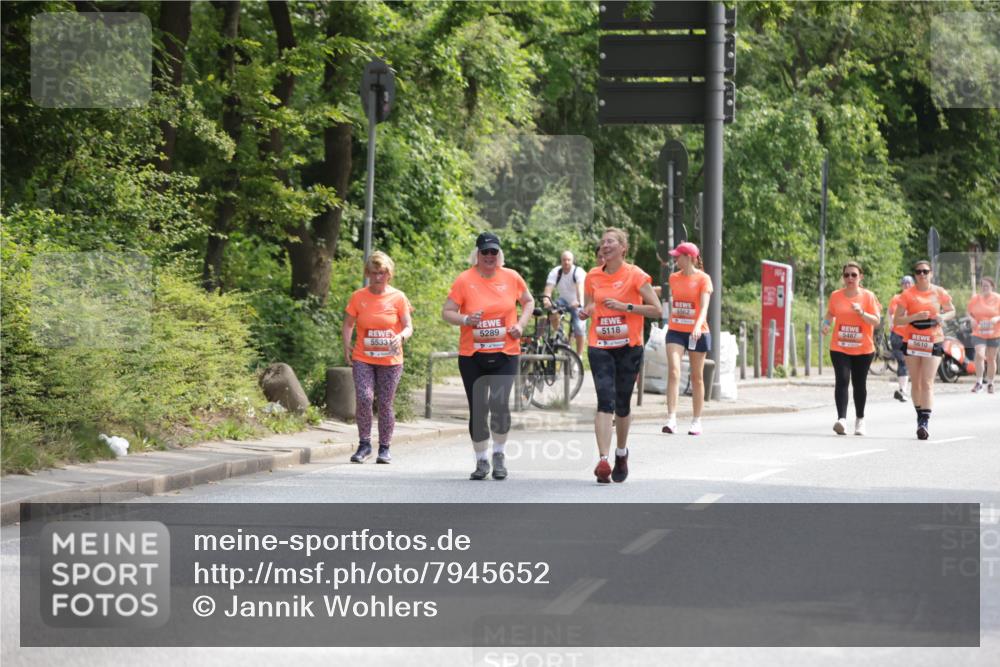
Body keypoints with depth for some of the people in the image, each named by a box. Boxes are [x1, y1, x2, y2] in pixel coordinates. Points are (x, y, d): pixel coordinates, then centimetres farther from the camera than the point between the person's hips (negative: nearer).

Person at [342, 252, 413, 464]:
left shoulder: (398, 297, 0)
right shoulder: (358, 297, 3)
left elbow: (408, 326, -2)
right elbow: (348, 323, 9)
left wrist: (401, 336, -24)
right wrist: (346, 345, -6)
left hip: (390, 360, 0)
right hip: (363, 359, 0)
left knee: (385, 403, 3)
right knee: (364, 398, -16)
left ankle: (384, 448, 15)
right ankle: (364, 445, -3)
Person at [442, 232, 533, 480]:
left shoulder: (511, 277, 3)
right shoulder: (464, 280, -3)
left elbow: (528, 302, 19)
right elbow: (446, 312, 0)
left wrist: (521, 324, 1)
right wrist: (466, 319, -19)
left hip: (505, 353, 0)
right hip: (472, 356, 0)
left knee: (499, 403, -16)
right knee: (477, 410, 4)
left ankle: (498, 455, 5)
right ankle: (481, 461, 19)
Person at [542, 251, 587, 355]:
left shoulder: (579, 272, -22)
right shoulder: (555, 272, -13)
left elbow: (580, 288, -40)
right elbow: (549, 287, -27)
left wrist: (579, 301, -59)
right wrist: (546, 298, -50)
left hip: (576, 304, -2)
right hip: (564, 300, 2)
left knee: (579, 328, -14)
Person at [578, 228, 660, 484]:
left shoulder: (635, 275, -4)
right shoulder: (593, 277, 7)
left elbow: (656, 309, -5)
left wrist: (626, 306, -16)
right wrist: (584, 312, -5)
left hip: (628, 347, -1)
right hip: (599, 346, 1)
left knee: (622, 404, 9)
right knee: (605, 401, -14)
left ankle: (621, 453, 33)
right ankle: (603, 460, -22)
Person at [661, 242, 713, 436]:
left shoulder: (703, 278, -6)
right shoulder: (673, 278, 7)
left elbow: (704, 306, -16)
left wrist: (698, 327, -32)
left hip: (697, 332, -3)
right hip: (676, 331, 3)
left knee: (697, 377, 8)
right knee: (673, 371, -15)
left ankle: (697, 421, 18)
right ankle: (671, 420, -21)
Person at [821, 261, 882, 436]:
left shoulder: (868, 296, -3)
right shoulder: (836, 296, 3)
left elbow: (876, 321, -7)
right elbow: (830, 314, 19)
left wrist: (861, 313, -23)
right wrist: (827, 324, -2)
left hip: (863, 349, 0)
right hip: (839, 348, 0)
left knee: (859, 384, 10)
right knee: (842, 381, -16)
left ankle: (860, 420, 27)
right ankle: (842, 419, -25)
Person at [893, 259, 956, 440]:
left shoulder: (939, 293, 2)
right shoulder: (907, 295, -2)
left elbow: (951, 311, 16)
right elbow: (896, 320, -5)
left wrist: (943, 317, -7)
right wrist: (915, 317, -20)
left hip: (933, 342, -1)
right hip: (912, 341, 1)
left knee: (927, 383, -11)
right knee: (916, 383, 9)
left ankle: (925, 422, -17)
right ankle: (920, 416, 27)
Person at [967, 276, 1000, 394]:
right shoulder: (975, 299, 1)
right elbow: (968, 312, 11)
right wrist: (971, 319, -10)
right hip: (978, 334, 0)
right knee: (979, 355, -19)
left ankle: (990, 384, 24)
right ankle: (979, 383, -11)